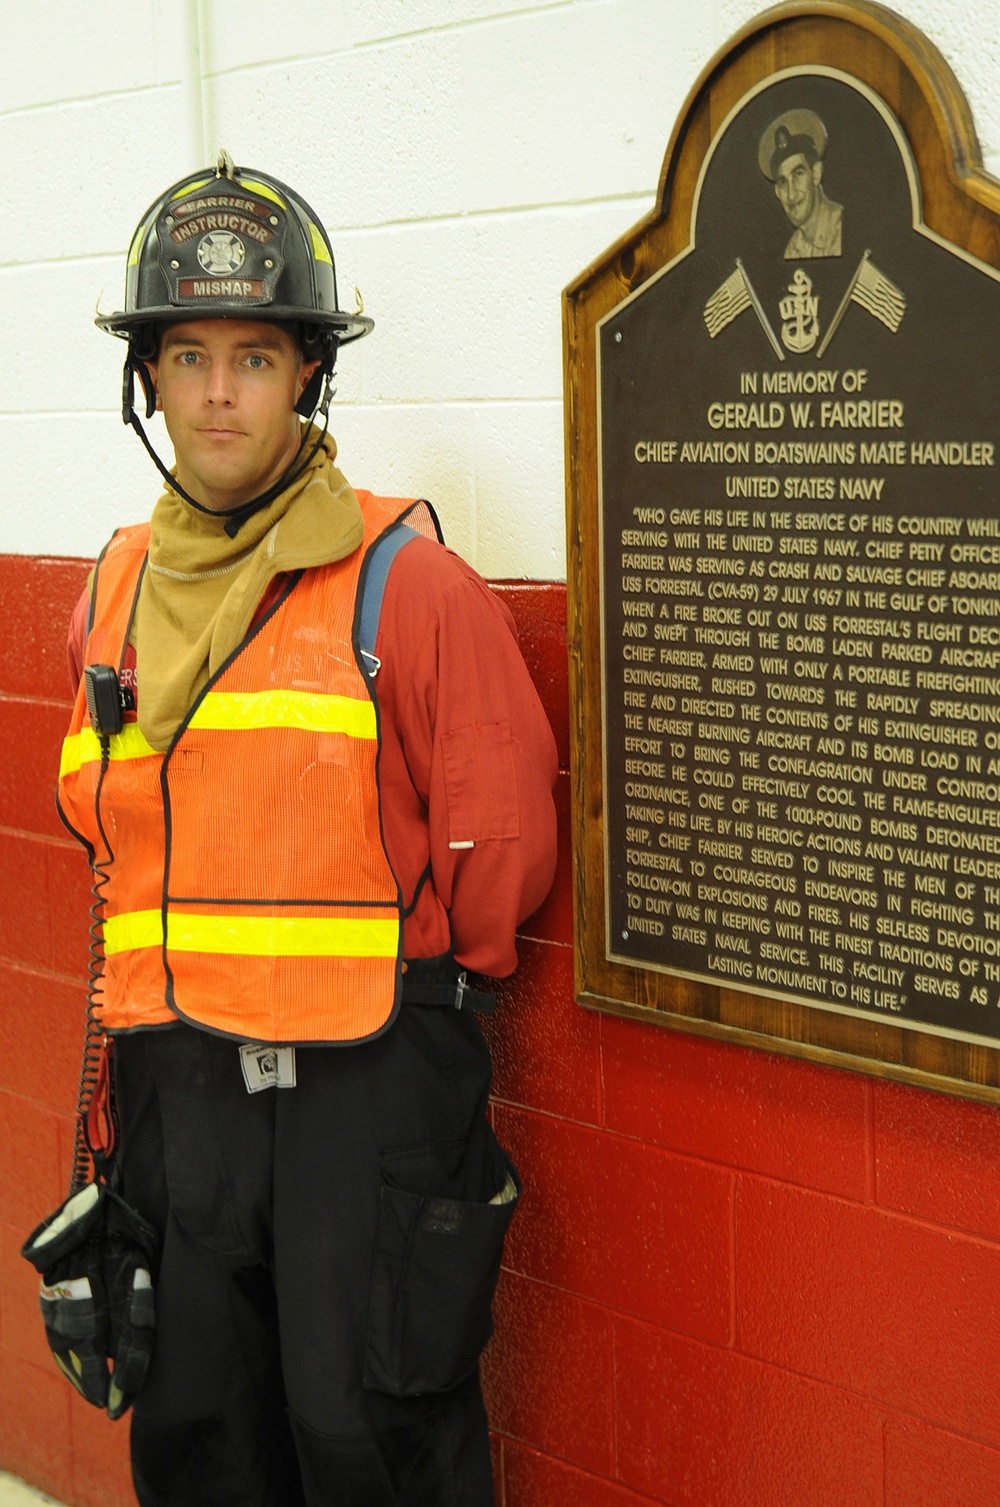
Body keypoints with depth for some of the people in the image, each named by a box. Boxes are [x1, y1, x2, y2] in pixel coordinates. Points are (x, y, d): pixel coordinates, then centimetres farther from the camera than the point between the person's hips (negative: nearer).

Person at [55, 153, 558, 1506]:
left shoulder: (405, 583, -9)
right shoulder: (114, 594, 8)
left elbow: (499, 842, -7)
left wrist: (394, 986, 3)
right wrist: (194, 967, 13)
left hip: (367, 1080, -5)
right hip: (172, 1080, 6)